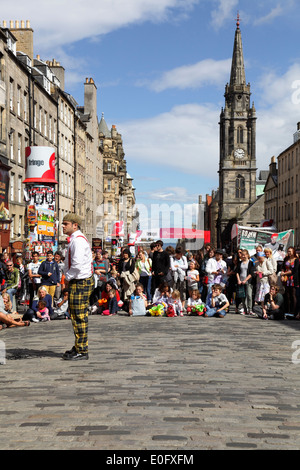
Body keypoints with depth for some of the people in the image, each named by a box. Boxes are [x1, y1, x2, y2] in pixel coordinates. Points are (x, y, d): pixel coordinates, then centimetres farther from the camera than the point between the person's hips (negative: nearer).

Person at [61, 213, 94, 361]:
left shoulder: (78, 240, -17)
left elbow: (77, 265, -25)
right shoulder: (75, 239, 18)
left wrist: (68, 278, -12)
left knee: (79, 317, -6)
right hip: (76, 282, 11)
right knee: (76, 316, 17)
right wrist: (69, 279, 14)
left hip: (80, 282, -11)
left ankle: (82, 351, 0)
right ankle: (78, 347, 26)